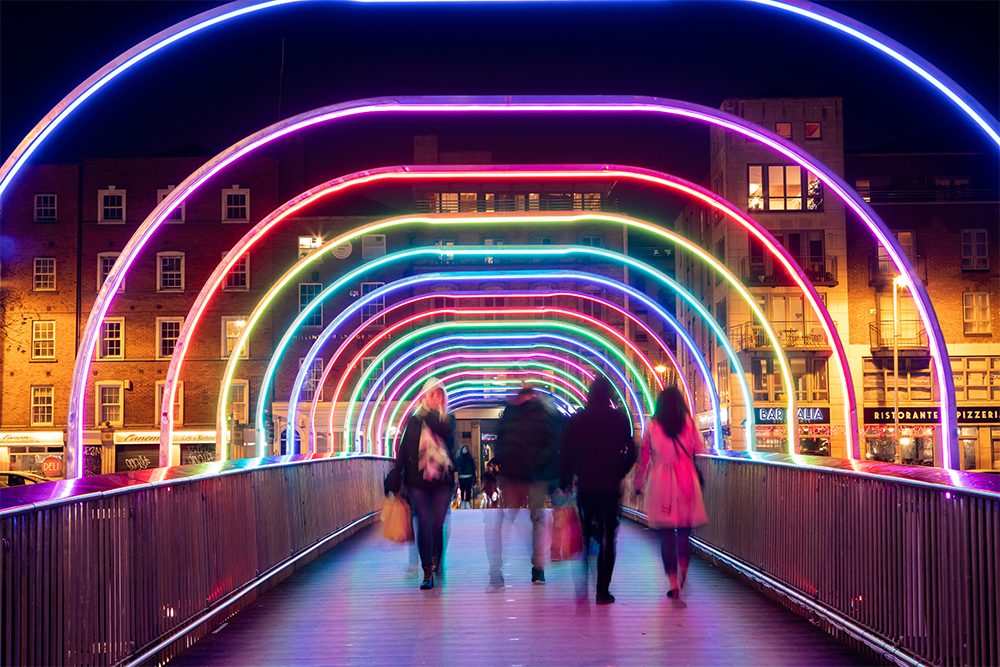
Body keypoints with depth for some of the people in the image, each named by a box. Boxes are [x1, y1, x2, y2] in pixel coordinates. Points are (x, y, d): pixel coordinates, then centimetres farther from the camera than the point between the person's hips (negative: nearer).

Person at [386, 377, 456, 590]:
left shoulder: (448, 419, 7)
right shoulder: (414, 420, 4)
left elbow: (444, 431, -18)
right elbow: (403, 451, 4)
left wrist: (429, 413, -9)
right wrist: (395, 482, 1)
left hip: (442, 479, 1)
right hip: (418, 480, -1)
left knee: (438, 525, -2)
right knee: (424, 524, -6)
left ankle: (435, 566, 16)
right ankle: (427, 572, 0)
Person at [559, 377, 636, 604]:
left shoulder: (577, 420, -1)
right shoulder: (619, 419, -2)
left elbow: (567, 454, 0)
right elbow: (631, 452, 0)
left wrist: (564, 481, 9)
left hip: (585, 486, 1)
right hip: (610, 486, -1)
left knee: (584, 536, 12)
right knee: (607, 539, 4)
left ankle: (581, 588, 11)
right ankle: (603, 591, 1)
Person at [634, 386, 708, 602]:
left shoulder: (652, 426, 1)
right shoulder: (689, 423, 0)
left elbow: (644, 457, 5)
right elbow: (700, 450, 3)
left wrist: (639, 484, 14)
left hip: (660, 483, 0)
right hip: (685, 481, 0)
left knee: (666, 533, 5)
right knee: (684, 530, 12)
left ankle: (674, 583, 2)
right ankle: (682, 574, -3)